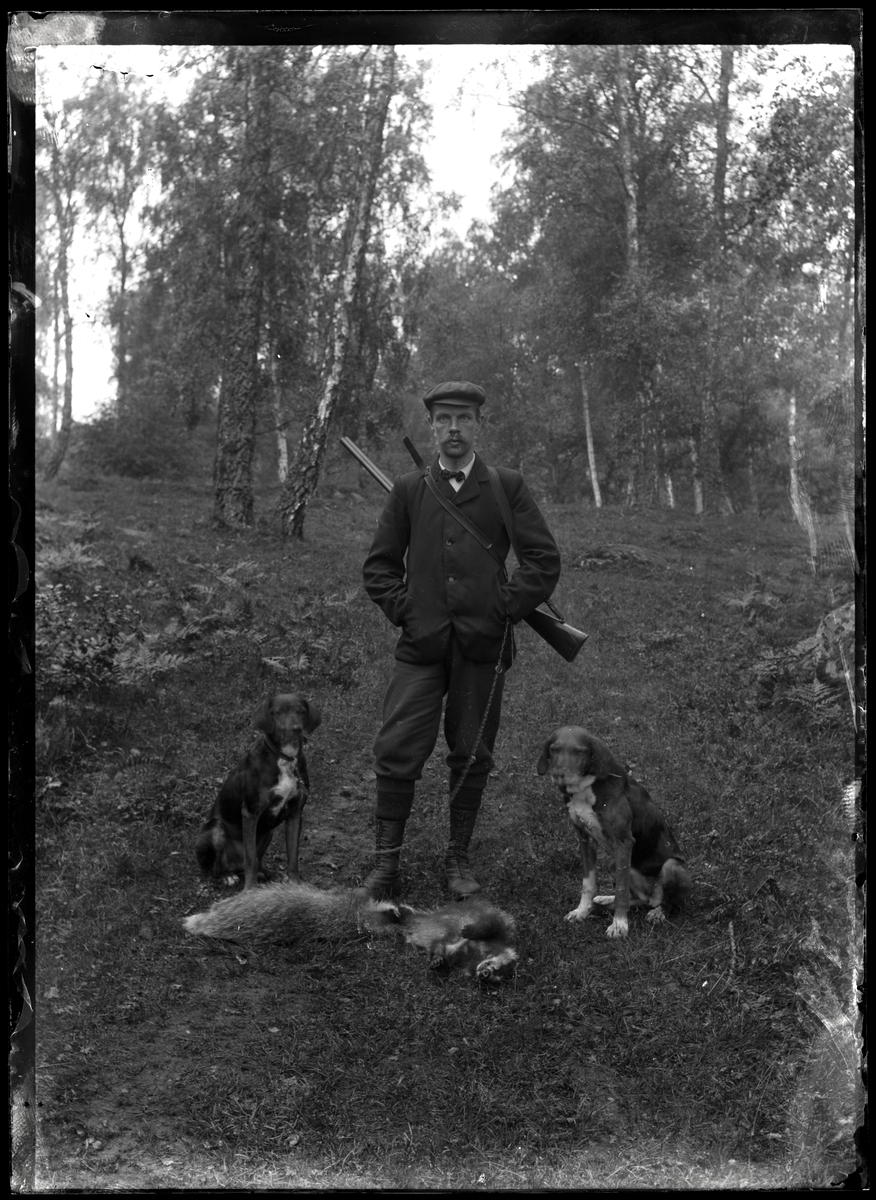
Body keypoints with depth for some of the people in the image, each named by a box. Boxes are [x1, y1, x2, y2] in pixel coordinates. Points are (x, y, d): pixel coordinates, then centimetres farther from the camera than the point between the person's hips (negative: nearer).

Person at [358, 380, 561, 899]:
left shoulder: (508, 487, 4)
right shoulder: (409, 489, 9)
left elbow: (545, 559, 2)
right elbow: (379, 565, 13)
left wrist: (506, 608, -5)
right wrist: (404, 609, 1)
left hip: (483, 644, -1)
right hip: (422, 645, 1)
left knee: (472, 757, 7)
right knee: (397, 752, -6)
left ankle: (459, 858, 23)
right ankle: (387, 866, 5)